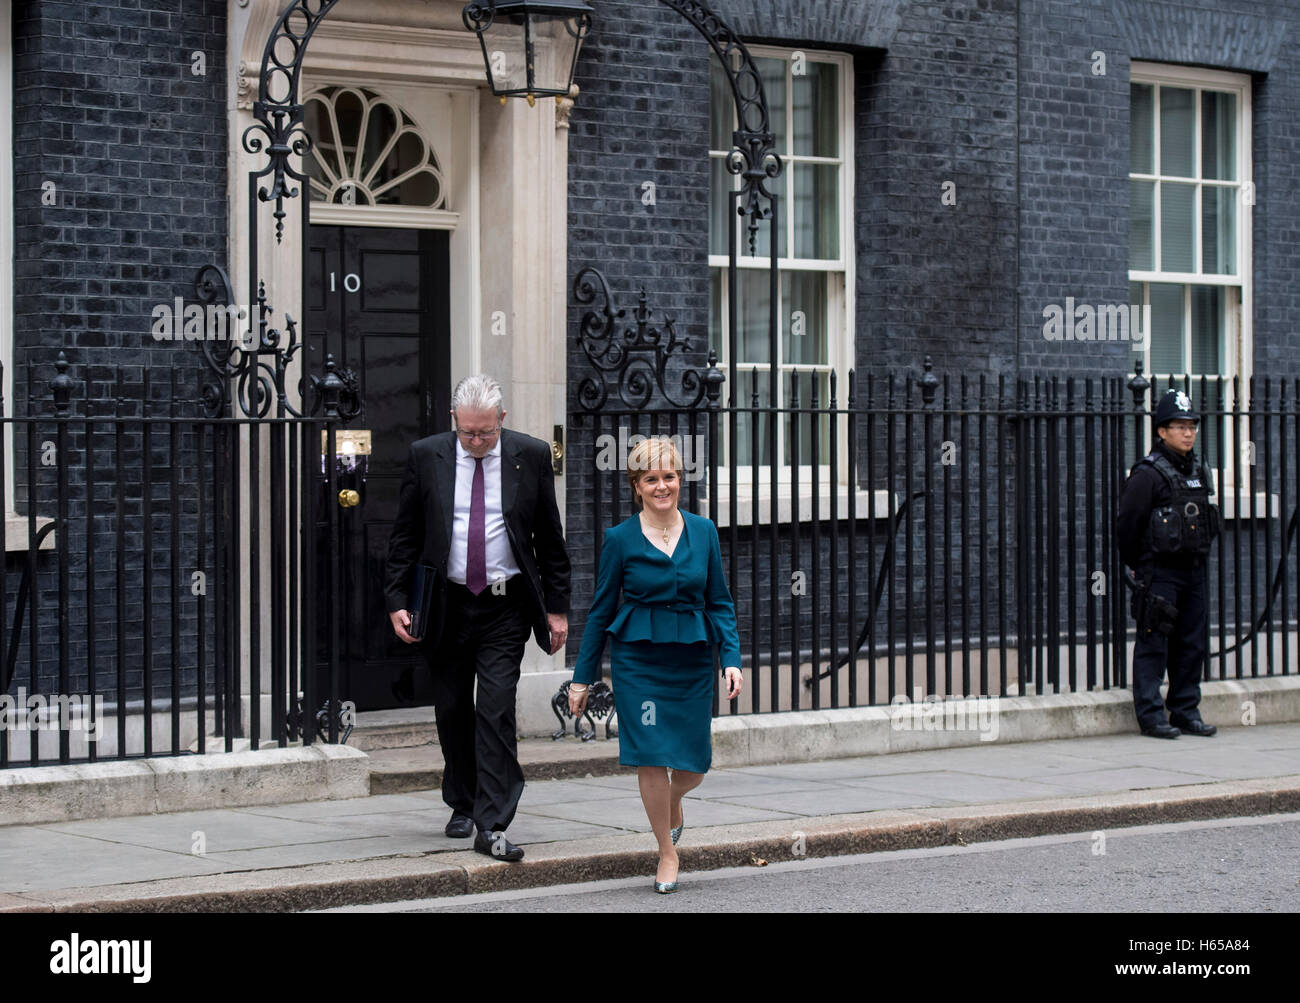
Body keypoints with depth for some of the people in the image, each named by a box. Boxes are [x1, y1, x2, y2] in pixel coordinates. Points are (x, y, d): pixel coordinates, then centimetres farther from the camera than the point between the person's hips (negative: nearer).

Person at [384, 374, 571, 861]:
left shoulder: (531, 456, -1)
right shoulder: (426, 456, 0)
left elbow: (549, 537, 4)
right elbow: (405, 534, 5)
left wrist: (557, 607, 2)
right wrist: (397, 600, -3)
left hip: (505, 607, -2)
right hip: (447, 603, 2)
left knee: (496, 711, -10)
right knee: (452, 710, 11)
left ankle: (492, 826, -9)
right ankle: (462, 805, 31)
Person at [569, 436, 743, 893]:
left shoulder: (703, 532, 5)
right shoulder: (620, 539, -2)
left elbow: (720, 603, 9)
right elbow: (601, 610, 4)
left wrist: (732, 658, -3)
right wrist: (582, 676, 5)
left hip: (692, 660, 2)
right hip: (639, 660, -2)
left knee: (693, 763, 4)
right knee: (652, 757, -7)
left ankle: (672, 802, 41)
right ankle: (667, 853, 10)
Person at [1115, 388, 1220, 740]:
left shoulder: (1198, 471, 12)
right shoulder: (1148, 474, -11)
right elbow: (1127, 523, -10)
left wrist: (1200, 555, 16)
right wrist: (1139, 565, -2)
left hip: (1193, 570, 7)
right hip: (1160, 573, -7)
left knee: (1192, 645, 9)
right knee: (1154, 645, -4)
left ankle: (1186, 712, 17)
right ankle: (1151, 714, 0)